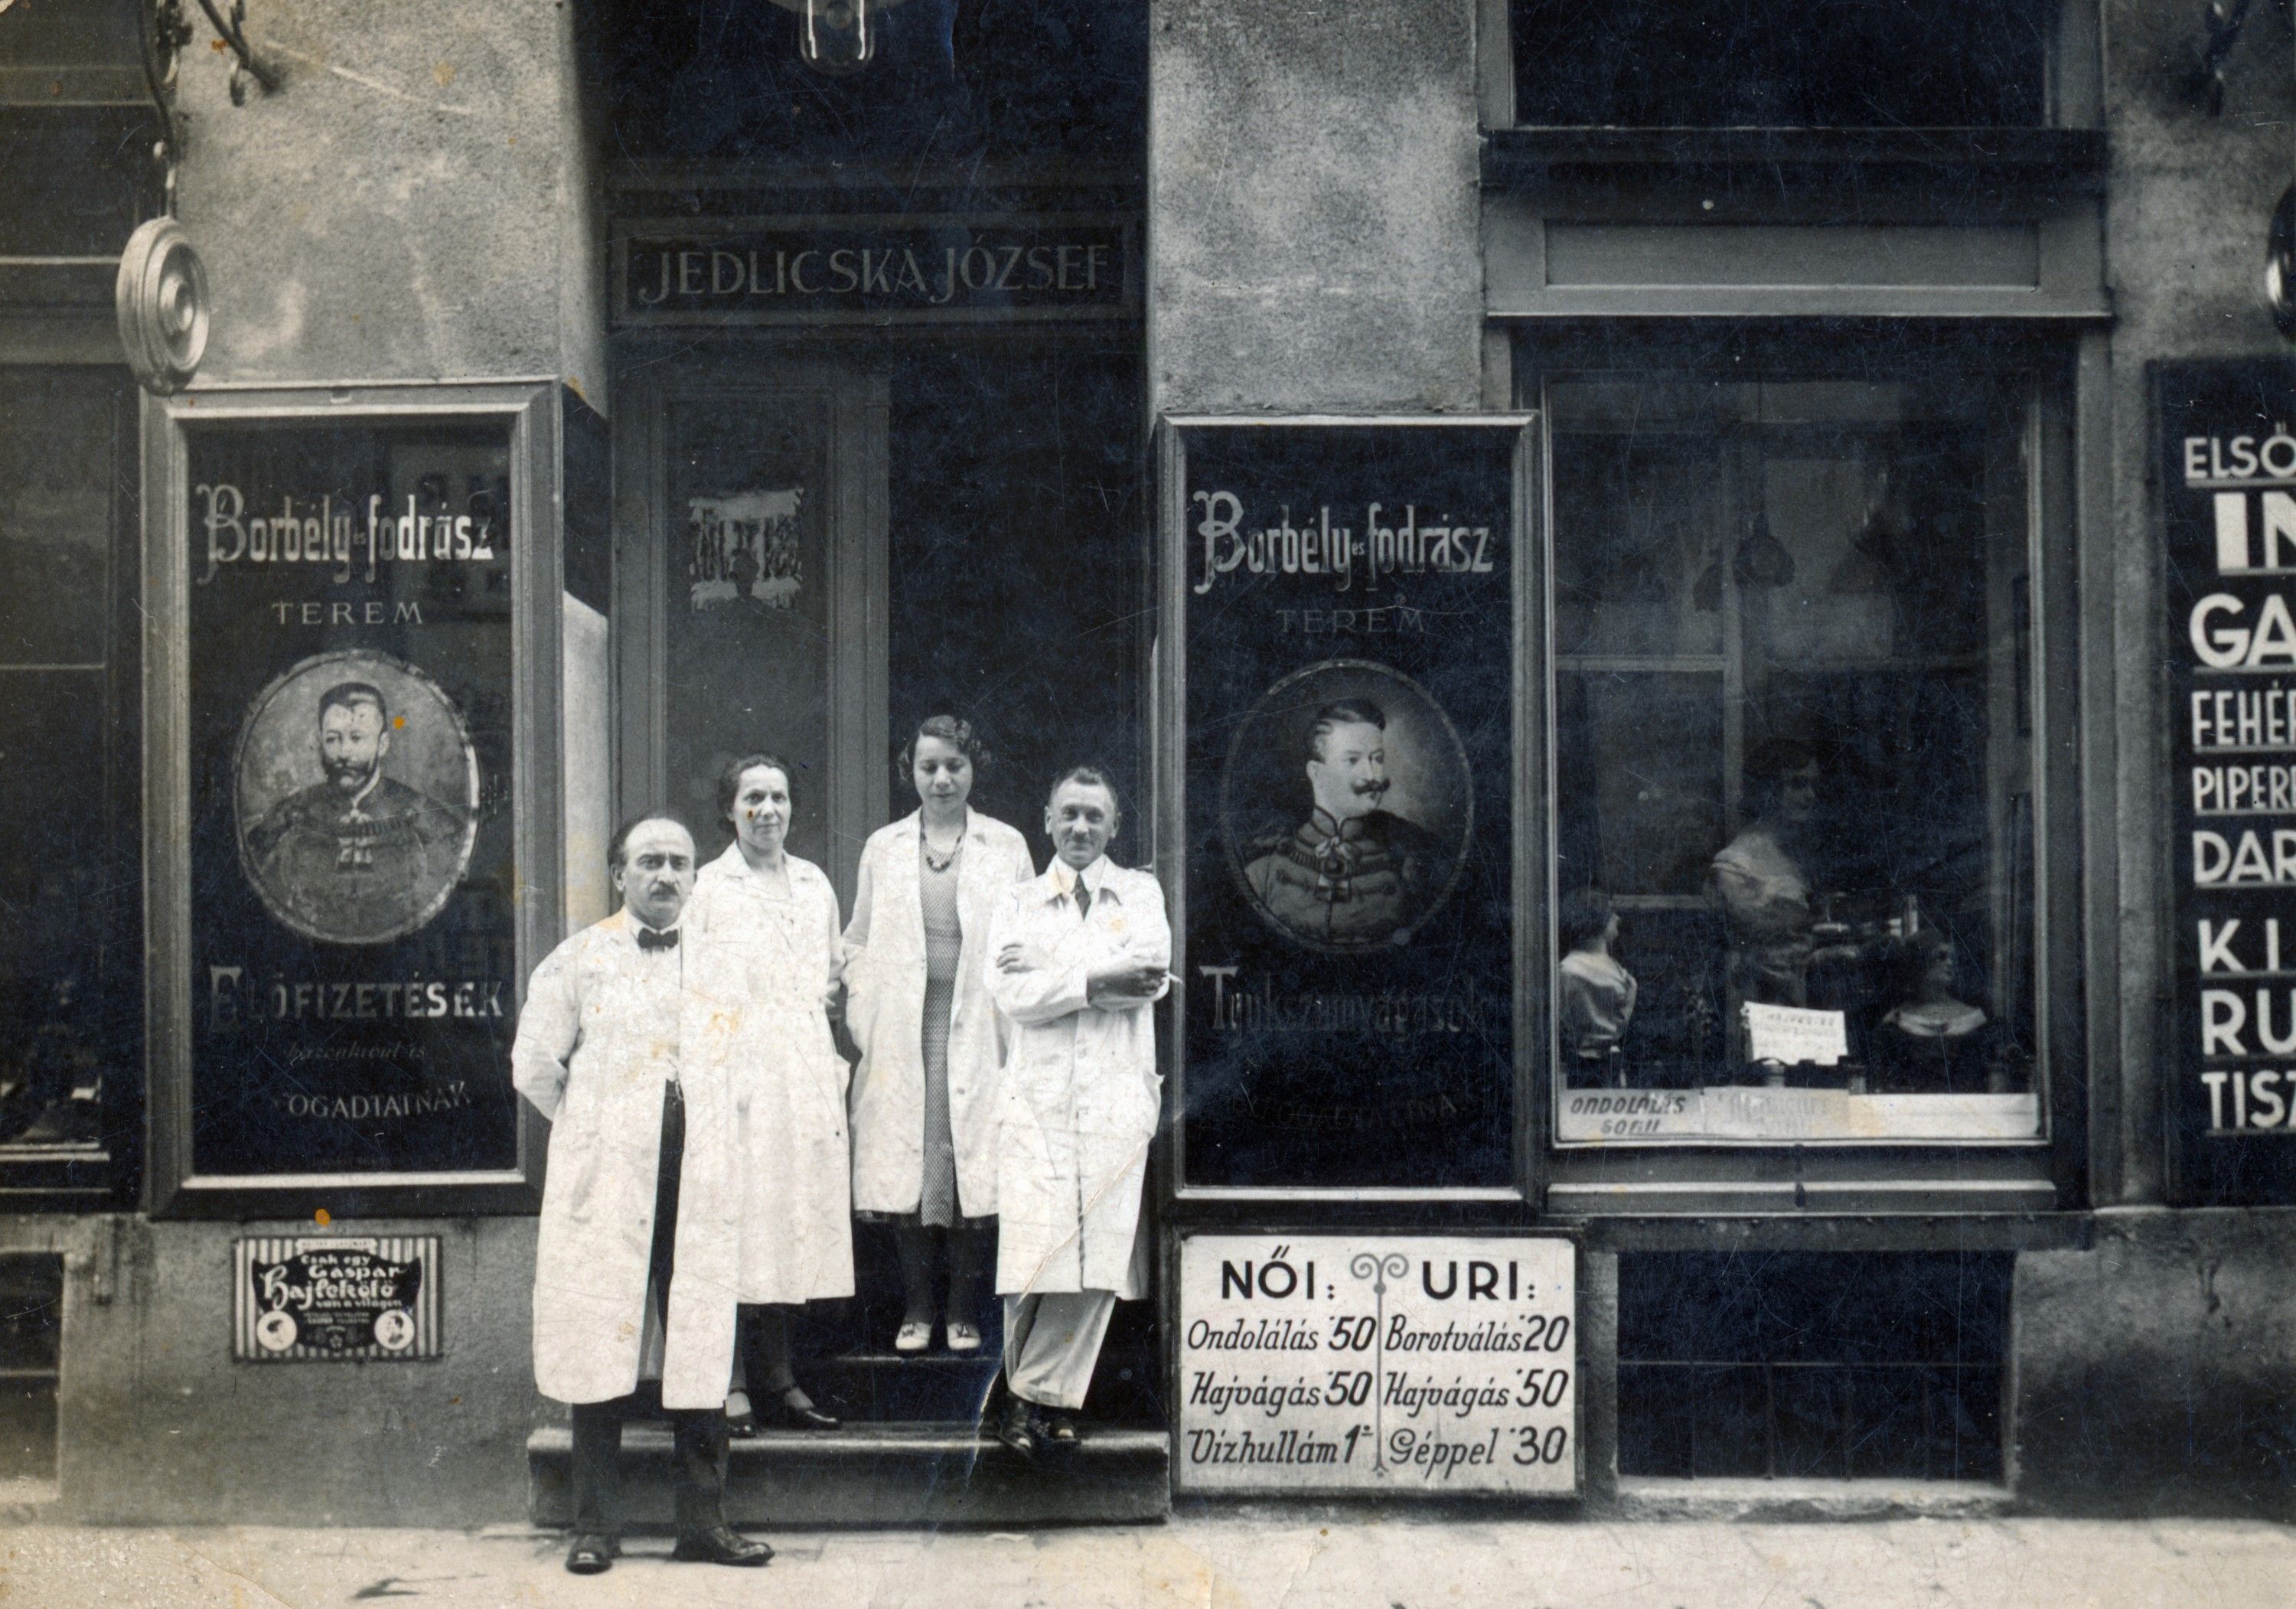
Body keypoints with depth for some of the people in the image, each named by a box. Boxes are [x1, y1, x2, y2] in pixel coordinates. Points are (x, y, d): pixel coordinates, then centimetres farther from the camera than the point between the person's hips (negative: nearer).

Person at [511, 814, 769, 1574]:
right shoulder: (579, 960, 5)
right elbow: (536, 1065, 6)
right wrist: (591, 1134, 9)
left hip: (700, 1180, 2)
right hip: (607, 1182, -2)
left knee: (702, 1345, 3)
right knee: (600, 1342, 0)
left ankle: (703, 1518, 12)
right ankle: (595, 1524, 10)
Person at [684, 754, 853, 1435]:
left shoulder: (816, 885, 16)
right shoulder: (706, 888, 1)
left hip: (806, 1079, 5)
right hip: (735, 1077, -5)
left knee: (794, 1222, 6)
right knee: (734, 1224, -6)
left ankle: (778, 1377, 15)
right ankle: (729, 1383, 2)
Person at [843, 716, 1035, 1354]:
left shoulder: (1007, 847, 8)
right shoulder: (882, 848, 12)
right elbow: (859, 943, 14)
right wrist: (864, 1023, 2)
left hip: (978, 1029, -1)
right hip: (902, 1032, 1)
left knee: (974, 1168, -3)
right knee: (902, 1172, 1)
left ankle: (965, 1311, 10)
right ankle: (916, 1308, 14)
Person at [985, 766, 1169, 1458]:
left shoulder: (1141, 894, 15)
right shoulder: (1016, 905, 15)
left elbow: (1152, 972, -3)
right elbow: (1012, 994, -1)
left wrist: (1053, 973, -5)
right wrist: (1097, 978, -10)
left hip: (1118, 1097, 0)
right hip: (1040, 1097, 0)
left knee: (1100, 1253, -6)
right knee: (1033, 1250, -9)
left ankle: (1034, 1393, 4)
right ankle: (1050, 1398, 6)